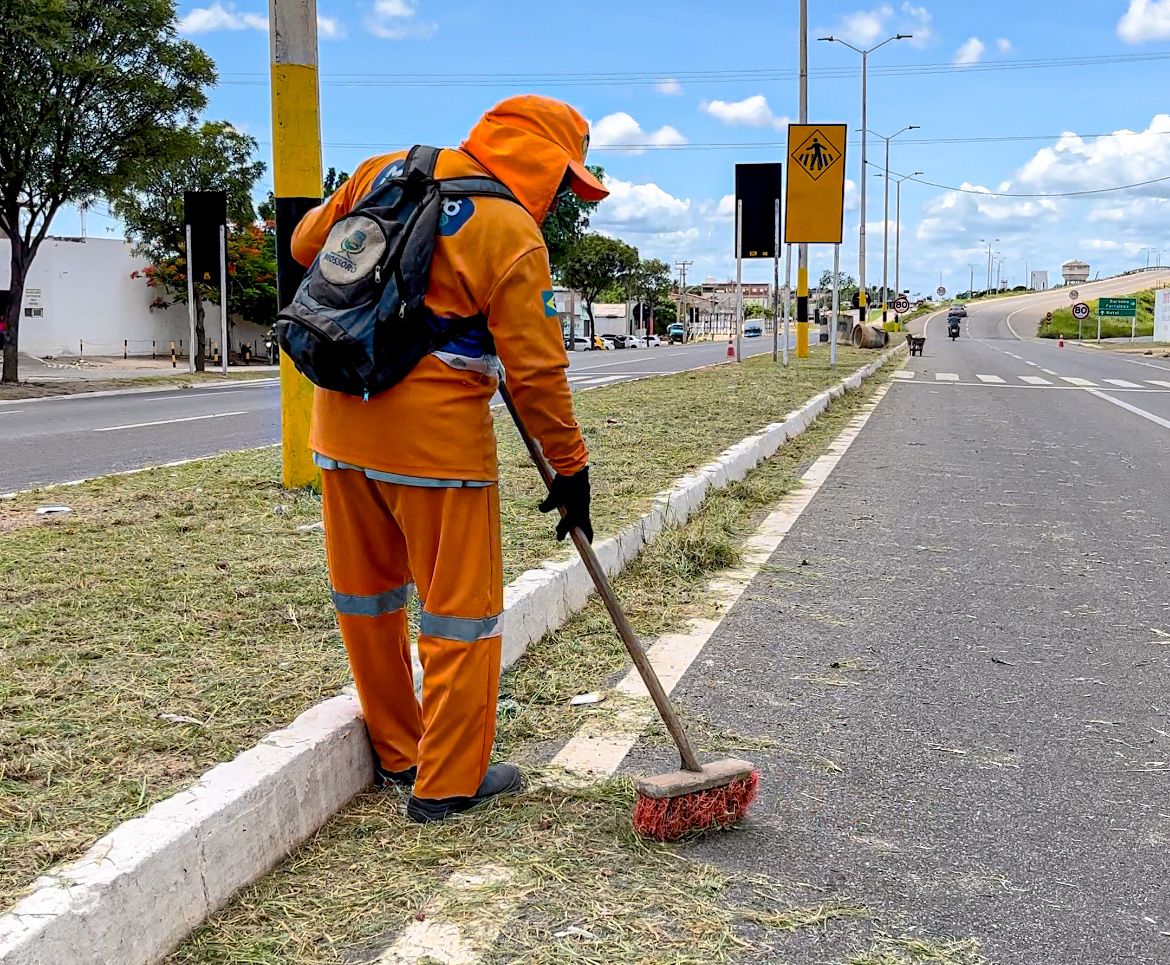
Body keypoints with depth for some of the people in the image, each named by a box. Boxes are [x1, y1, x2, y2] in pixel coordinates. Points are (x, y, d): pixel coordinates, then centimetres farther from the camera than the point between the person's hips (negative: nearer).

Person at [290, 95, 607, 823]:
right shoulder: (513, 237, -10)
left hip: (342, 423, 7)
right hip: (437, 437, -7)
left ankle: (395, 754, 34)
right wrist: (571, 467, 0)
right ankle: (449, 782, 15)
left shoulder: (386, 171, 7)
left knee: (366, 597, 18)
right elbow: (538, 371, -10)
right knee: (463, 610, 7)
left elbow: (308, 245, 19)